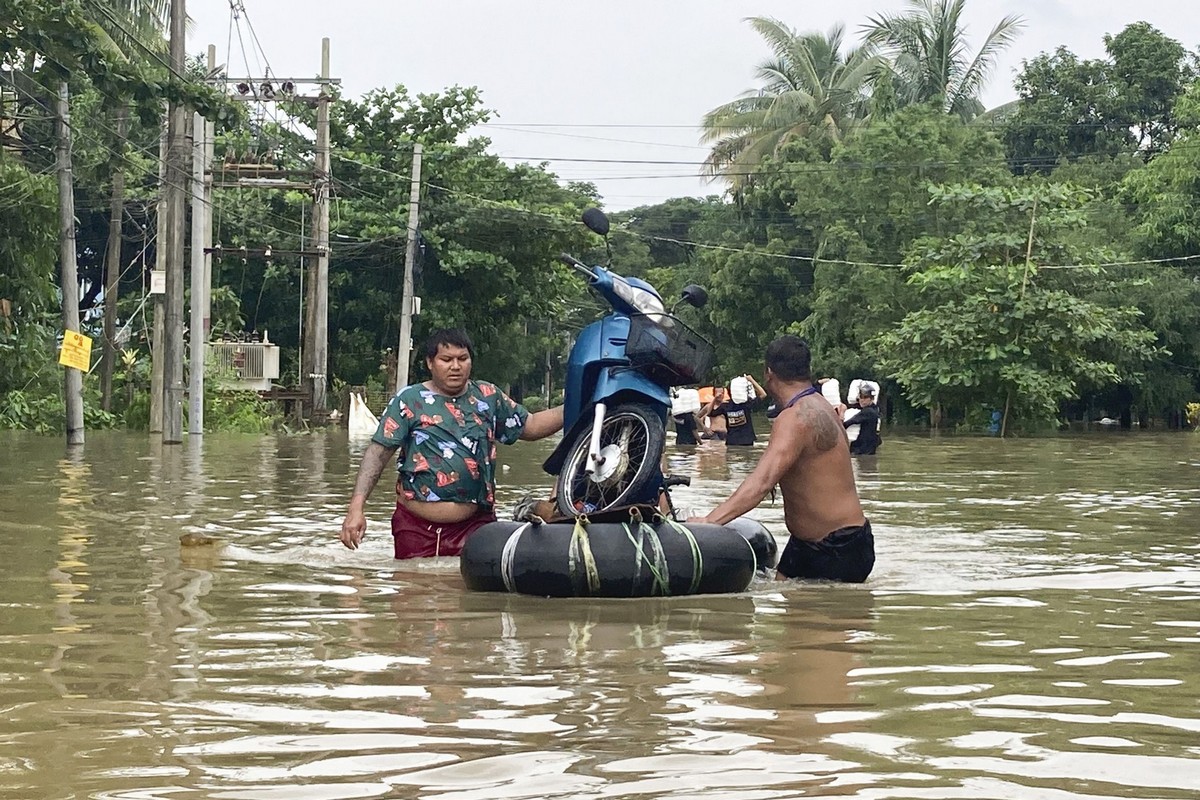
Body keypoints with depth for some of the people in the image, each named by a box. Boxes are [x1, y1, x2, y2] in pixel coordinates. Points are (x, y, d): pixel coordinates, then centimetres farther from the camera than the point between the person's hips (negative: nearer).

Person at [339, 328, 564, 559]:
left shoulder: (488, 396, 10)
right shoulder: (410, 400, 0)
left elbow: (530, 426, 17)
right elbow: (378, 452, -4)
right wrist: (356, 508, -14)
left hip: (474, 525, 2)